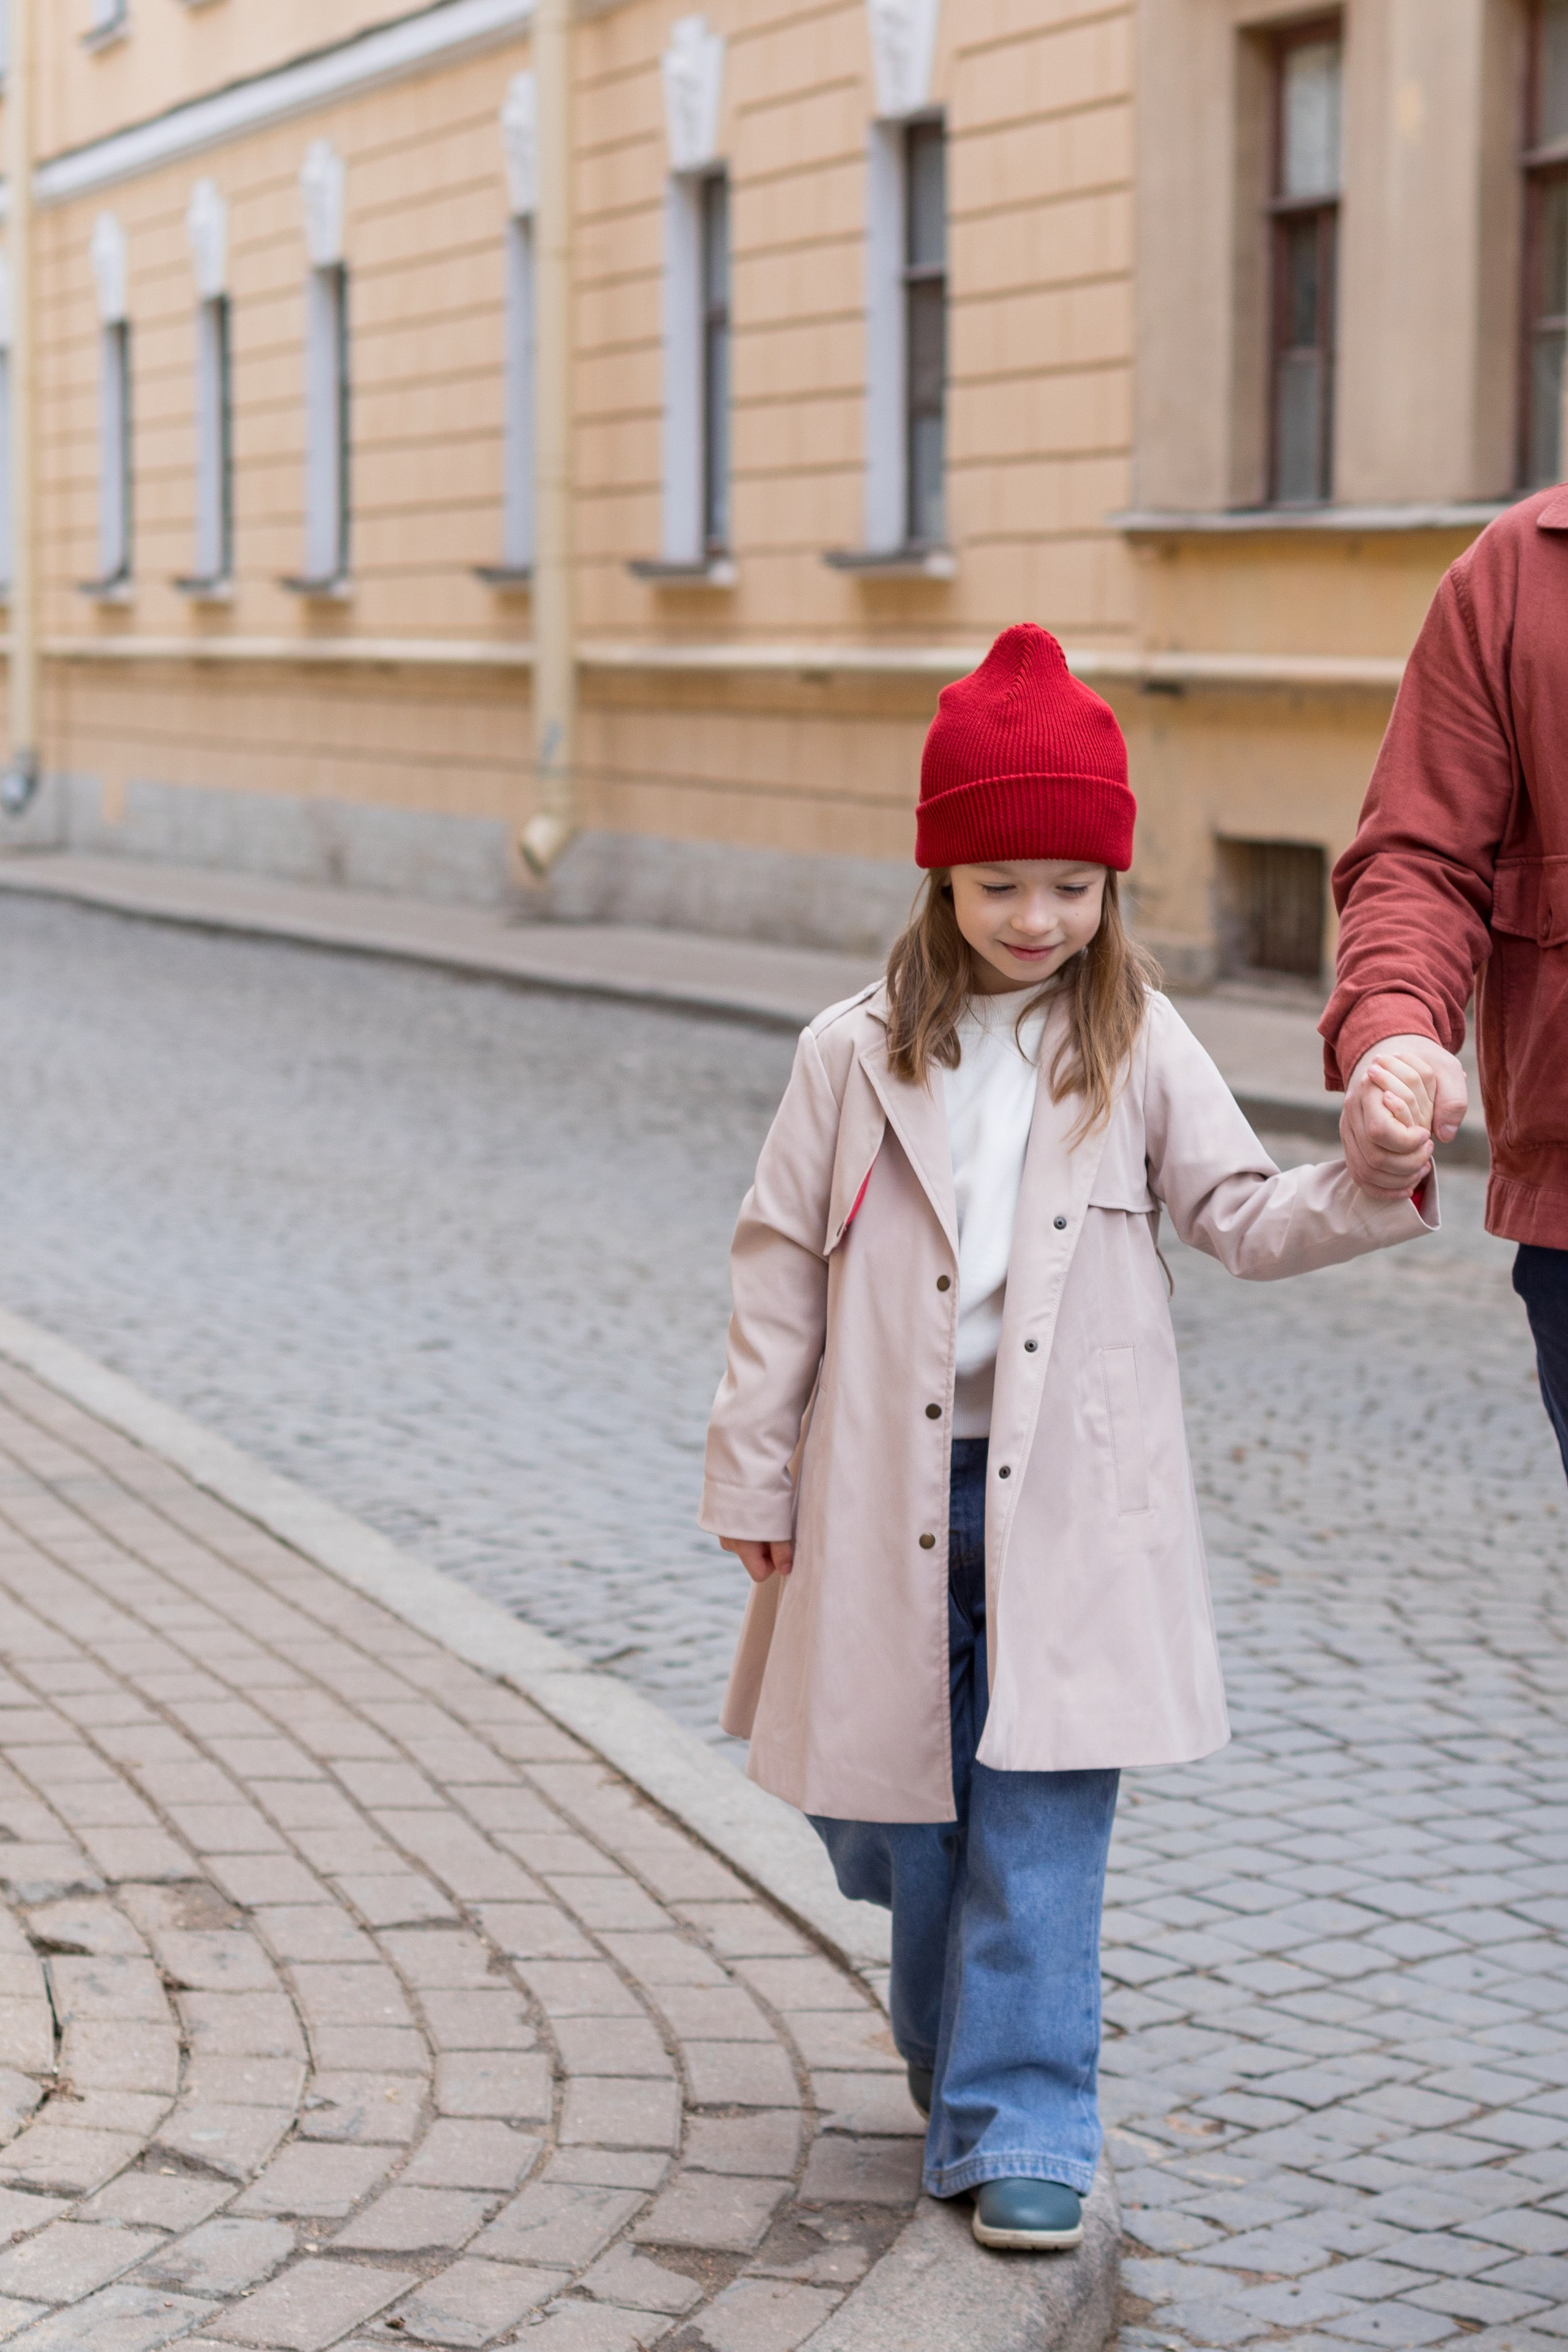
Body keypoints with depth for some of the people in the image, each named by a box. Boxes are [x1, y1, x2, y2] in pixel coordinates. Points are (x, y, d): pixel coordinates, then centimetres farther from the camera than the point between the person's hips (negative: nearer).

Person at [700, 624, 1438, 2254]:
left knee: (1041, 1818, -5)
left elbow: (1245, 1220, 2)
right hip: (892, 1494, 1)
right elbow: (782, 1268, 3)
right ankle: (951, 2048, 38)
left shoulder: (1139, 1054, 1)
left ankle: (1017, 2129, 2)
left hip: (1071, 1506, -1)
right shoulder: (859, 1058, 0)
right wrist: (754, 1479, 3)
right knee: (884, 1805, 12)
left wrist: (1373, 1180, -18)